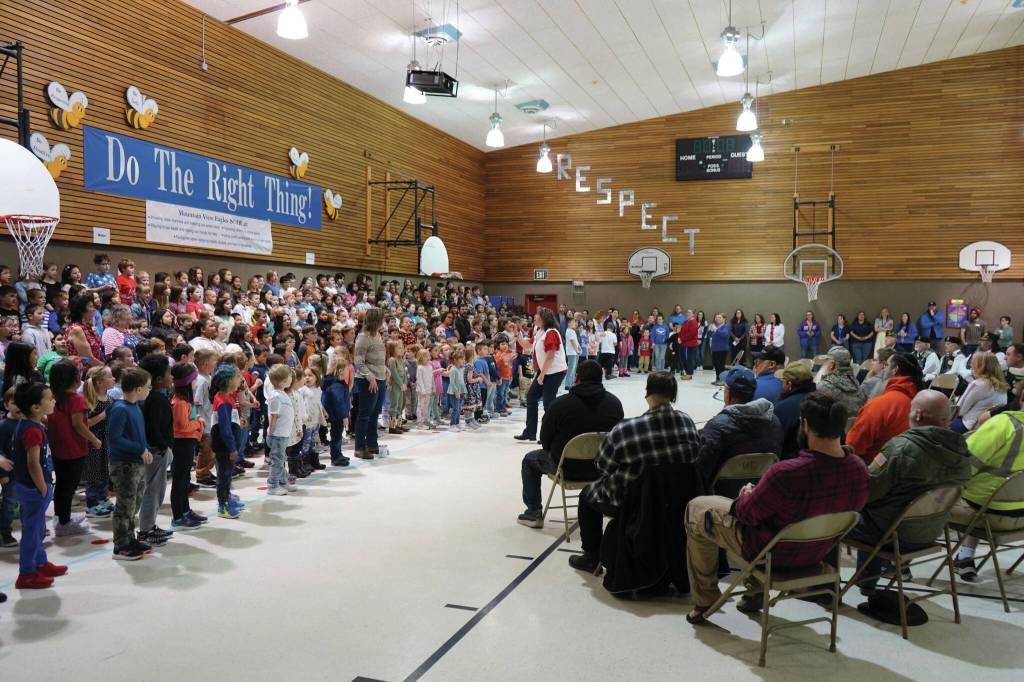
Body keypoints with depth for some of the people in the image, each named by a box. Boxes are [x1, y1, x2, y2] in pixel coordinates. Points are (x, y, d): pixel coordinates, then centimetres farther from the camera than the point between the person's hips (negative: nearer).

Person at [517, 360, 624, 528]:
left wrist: (555, 452, 15)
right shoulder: (615, 403, -8)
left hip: (568, 469, -3)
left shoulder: (560, 403, -18)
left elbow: (545, 440, -7)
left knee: (529, 460, 24)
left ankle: (534, 513, 25)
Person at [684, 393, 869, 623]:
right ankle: (755, 593, 42)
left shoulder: (786, 473, -38)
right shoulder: (859, 469, -18)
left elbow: (747, 513, -22)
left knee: (696, 510, 14)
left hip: (772, 553, -6)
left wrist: (746, 494, 3)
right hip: (816, 554, 6)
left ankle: (705, 602, 25)